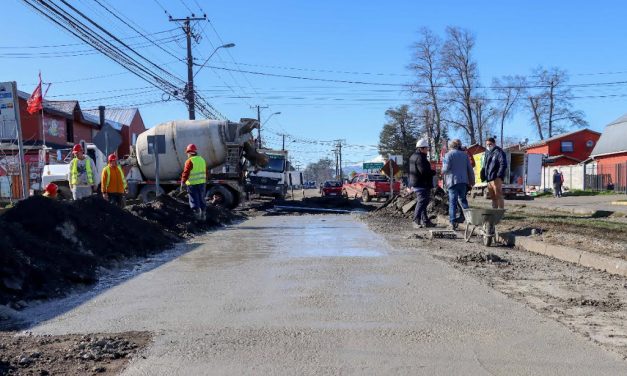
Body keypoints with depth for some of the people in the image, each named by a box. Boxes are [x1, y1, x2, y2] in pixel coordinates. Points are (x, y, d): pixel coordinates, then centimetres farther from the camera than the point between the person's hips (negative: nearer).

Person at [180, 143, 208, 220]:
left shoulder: (189, 161, -13)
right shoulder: (202, 159, 9)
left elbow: (186, 173, -15)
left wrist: (182, 182, -5)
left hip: (192, 184, -7)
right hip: (202, 183, 7)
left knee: (194, 200, 1)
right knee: (202, 199, 14)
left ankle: (198, 216, 1)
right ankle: (203, 216, 19)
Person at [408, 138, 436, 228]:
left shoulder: (413, 156, 17)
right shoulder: (420, 158, -17)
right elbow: (424, 171, -25)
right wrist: (434, 172, -8)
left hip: (415, 183, 11)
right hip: (422, 184, -11)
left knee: (422, 202, 15)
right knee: (421, 202, -10)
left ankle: (425, 221, 20)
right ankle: (416, 221, -11)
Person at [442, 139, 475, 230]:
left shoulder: (448, 155, -4)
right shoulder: (464, 154, 12)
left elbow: (446, 169, -12)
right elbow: (470, 169, 11)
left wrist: (443, 170, 11)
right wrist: (472, 181, 18)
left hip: (453, 181, -4)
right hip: (464, 181, 5)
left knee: (453, 202, -3)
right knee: (463, 199, 18)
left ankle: (453, 222, -7)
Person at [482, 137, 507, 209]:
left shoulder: (498, 152, -5)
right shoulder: (487, 153, 21)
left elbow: (503, 164, -14)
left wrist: (499, 175, -21)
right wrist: (483, 175, 15)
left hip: (496, 178, -9)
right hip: (489, 179, 9)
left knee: (498, 196, -11)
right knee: (493, 197, 14)